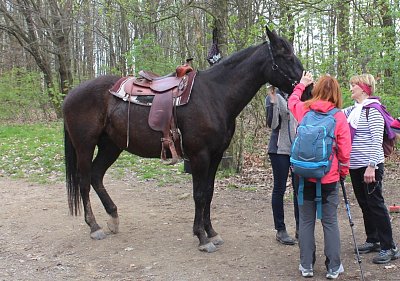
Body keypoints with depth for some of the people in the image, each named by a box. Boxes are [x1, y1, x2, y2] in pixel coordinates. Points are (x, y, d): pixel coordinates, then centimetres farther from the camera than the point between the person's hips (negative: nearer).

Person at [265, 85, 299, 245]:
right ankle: (280, 230, 12)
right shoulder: (274, 97, -4)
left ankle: (300, 227, 17)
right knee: (279, 189, 4)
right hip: (280, 149, -4)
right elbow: (272, 125, -13)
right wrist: (273, 102, -22)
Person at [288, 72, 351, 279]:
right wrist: (343, 172, 8)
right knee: (330, 222, 7)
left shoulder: (303, 110, -2)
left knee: (306, 221, 10)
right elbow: (345, 150, -6)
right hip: (329, 177, -1)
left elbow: (292, 101, 22)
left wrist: (301, 84, 35)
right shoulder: (339, 116, -8)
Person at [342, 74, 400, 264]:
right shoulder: (353, 110, 12)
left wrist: (371, 166, -23)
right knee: (364, 204, 14)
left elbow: (377, 140, -18)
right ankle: (372, 240, 26)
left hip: (370, 166, -8)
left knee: (375, 204, -6)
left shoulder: (372, 110, -13)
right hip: (355, 165, 8)